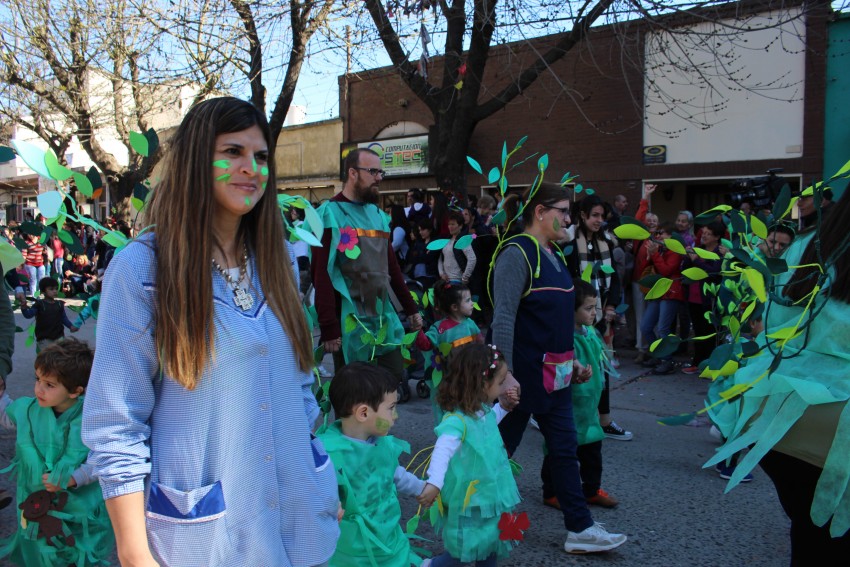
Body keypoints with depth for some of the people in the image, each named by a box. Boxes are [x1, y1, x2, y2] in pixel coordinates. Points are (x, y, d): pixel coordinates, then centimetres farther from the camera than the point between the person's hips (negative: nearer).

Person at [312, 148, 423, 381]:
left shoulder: (377, 214, 12)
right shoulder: (330, 214, -9)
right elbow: (322, 275, -15)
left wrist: (410, 308, 16)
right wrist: (329, 328, -19)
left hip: (384, 317, 6)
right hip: (349, 321, -6)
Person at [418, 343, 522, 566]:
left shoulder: (483, 410, 0)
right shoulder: (457, 420, -29)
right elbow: (443, 450, -42)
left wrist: (503, 407, 11)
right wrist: (434, 483, -54)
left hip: (490, 493, 9)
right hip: (469, 498, -8)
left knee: (492, 545, 19)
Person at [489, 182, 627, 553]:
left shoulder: (553, 254, 11)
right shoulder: (517, 252, -16)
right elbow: (503, 318, -22)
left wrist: (570, 359, 19)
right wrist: (505, 373, -26)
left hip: (554, 373, 9)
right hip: (522, 372, -9)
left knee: (565, 449, 11)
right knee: (501, 448, 7)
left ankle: (579, 529, 21)